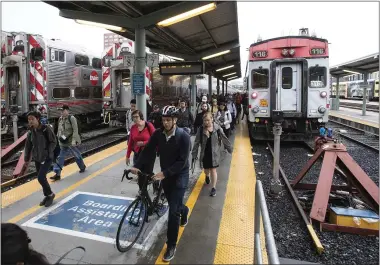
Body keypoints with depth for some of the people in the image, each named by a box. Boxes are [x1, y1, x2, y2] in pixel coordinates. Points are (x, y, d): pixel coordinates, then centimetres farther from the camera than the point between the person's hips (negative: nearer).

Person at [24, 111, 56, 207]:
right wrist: (26, 159, 8)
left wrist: (48, 153, -18)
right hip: (37, 159, 6)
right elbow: (28, 146, 9)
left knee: (40, 177, -12)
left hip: (47, 158, -6)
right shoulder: (30, 132, 2)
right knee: (42, 178, 12)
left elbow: (53, 142, -11)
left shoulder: (46, 129, -14)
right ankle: (47, 196, 30)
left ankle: (50, 194, 11)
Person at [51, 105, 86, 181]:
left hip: (71, 141, -6)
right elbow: (59, 129, 17)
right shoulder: (60, 119, 6)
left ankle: (82, 167, 36)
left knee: (77, 155, 12)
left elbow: (75, 130, -19)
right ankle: (57, 174, 6)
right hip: (63, 142, 6)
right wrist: (58, 137, 13)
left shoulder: (71, 118, -15)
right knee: (60, 157, 2)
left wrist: (74, 140, -23)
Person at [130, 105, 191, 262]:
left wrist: (164, 173, -33)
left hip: (180, 175, -5)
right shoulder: (158, 134, -10)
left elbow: (182, 161, -25)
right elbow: (148, 151, -9)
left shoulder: (183, 136, -22)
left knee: (173, 210, -6)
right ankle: (184, 210, 59)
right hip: (165, 174, 5)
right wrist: (137, 166, -22)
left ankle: (171, 246, 10)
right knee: (173, 204, 23)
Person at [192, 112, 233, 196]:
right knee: (206, 169, 18)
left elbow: (224, 139, -2)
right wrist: (194, 154, -6)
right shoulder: (201, 129, -8)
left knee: (213, 170, 0)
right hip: (204, 153, 2)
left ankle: (213, 188, 14)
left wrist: (230, 148, 3)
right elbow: (197, 142, -5)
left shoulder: (217, 128, -11)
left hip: (214, 153, -2)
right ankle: (207, 176, 54)